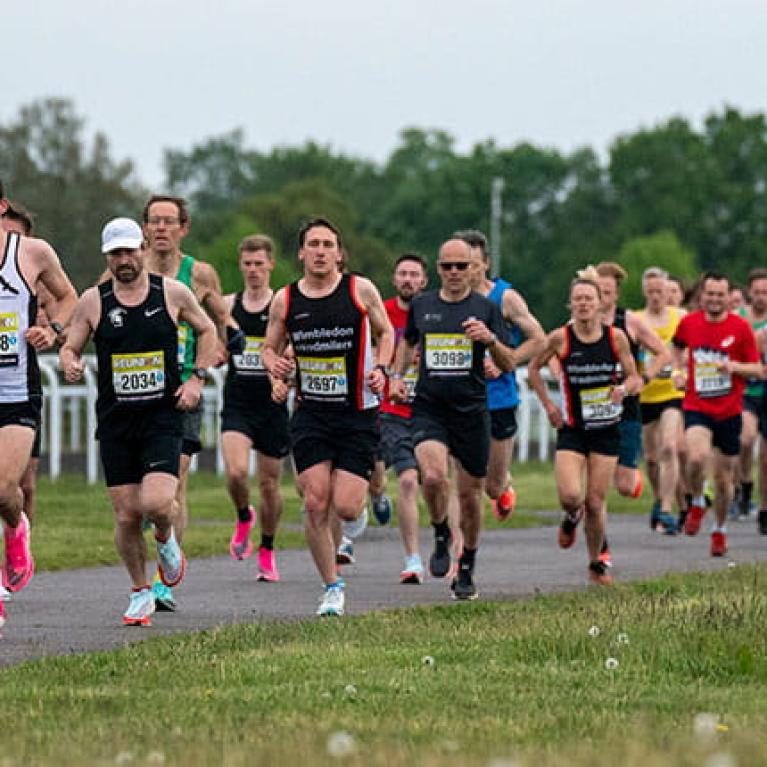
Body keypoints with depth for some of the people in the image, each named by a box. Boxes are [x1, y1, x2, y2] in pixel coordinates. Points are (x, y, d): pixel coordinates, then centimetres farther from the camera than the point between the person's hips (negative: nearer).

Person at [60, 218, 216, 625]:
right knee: (126, 517, 0)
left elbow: (206, 330, 16)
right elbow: (69, 348, 9)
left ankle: (165, 539, 16)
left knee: (156, 503, -20)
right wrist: (70, 363, -15)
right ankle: (140, 592, 21)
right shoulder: (92, 301, 1)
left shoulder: (173, 293, 0)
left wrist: (197, 379, 4)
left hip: (163, 417, -1)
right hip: (114, 422, 1)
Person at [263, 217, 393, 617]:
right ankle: (331, 588, 7)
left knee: (345, 508, -9)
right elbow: (270, 347, 14)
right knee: (315, 503, -8)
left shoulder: (361, 290, -3)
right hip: (310, 415, 2)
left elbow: (385, 332, 12)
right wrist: (274, 363, -9)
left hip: (358, 414, -2)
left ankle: (368, 495, 31)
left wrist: (380, 368, -6)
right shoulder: (284, 300, 1)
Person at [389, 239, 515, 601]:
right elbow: (408, 342, 27)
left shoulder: (486, 309, 1)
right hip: (429, 409, 0)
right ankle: (441, 539, 4)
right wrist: (397, 375, 11)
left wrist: (490, 340, -19)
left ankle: (466, 571, 24)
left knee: (469, 493, 6)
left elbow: (509, 364, 0)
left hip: (471, 411, 0)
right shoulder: (421, 305, 8)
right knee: (433, 476, -25)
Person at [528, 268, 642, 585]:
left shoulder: (616, 337, -5)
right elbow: (533, 368, 9)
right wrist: (548, 405, 2)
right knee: (570, 495, -18)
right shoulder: (560, 338, -7)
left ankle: (596, 564, 23)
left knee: (595, 501, 2)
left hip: (606, 429, 1)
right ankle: (571, 518, 20)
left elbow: (635, 379, 3)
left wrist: (624, 389, -19)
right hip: (572, 428, -1)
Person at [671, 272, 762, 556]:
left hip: (729, 412, 0)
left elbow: (758, 370, 0)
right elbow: (678, 346, 25)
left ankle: (720, 530, 29)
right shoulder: (688, 323, 1)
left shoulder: (741, 327, -4)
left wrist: (734, 366, -18)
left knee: (723, 479, 6)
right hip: (697, 407, 0)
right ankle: (697, 504, 2)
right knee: (697, 458, -28)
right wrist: (678, 370, 8)